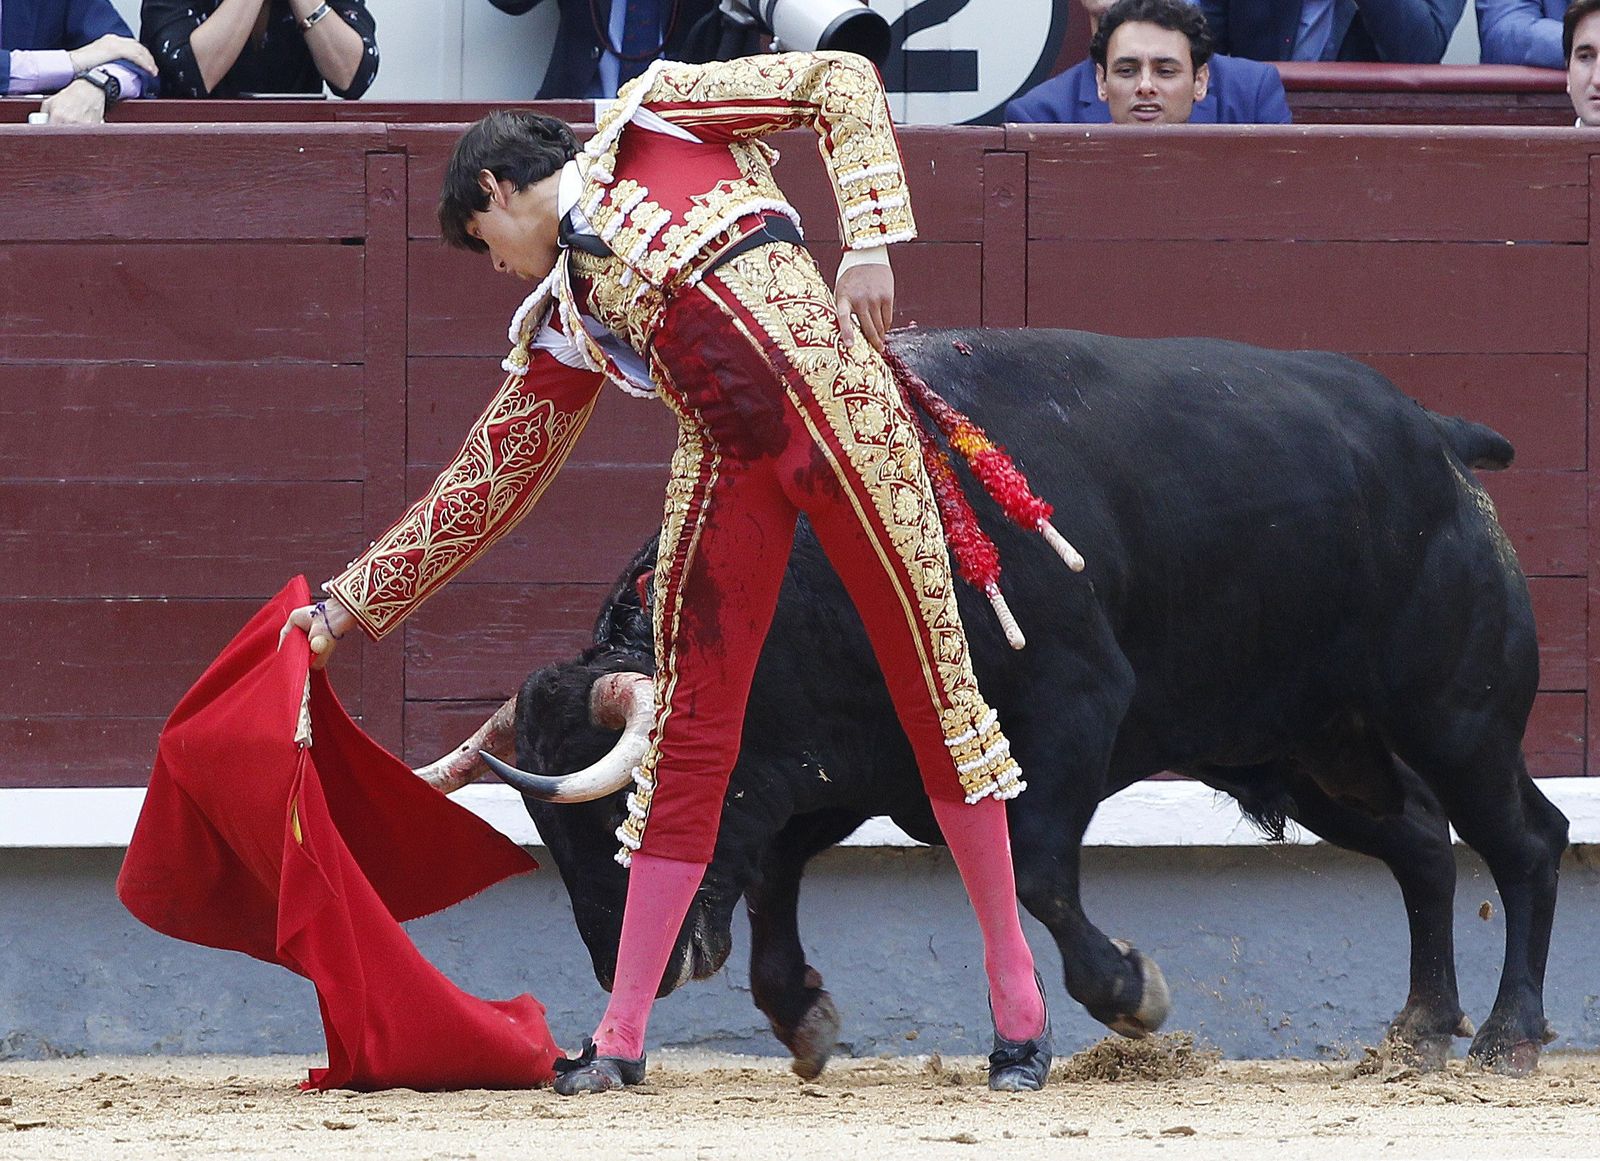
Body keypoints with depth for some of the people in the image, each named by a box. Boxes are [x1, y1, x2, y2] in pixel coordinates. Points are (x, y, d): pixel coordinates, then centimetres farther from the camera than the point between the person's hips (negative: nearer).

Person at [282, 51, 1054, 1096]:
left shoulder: (656, 124, 12)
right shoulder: (565, 328, 22)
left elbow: (844, 80, 8)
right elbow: (486, 484, 25)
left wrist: (870, 237, -6)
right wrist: (354, 600, 26)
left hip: (839, 408, -5)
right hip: (727, 463, 5)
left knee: (936, 689, -3)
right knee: (690, 736, 2)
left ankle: (1017, 991, 4)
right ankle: (623, 1037, 6)